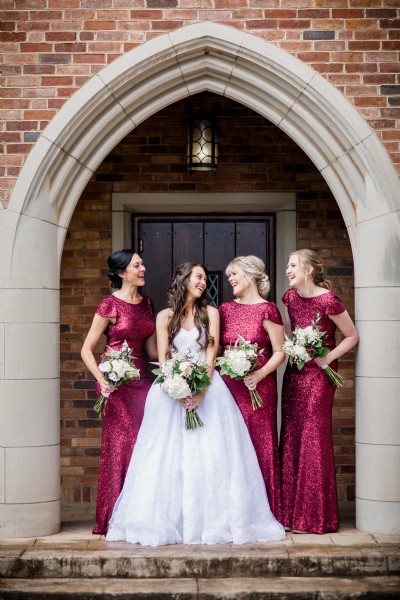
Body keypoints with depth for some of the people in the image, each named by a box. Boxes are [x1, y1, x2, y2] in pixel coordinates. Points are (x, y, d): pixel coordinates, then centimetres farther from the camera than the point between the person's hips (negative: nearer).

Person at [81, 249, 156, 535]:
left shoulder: (147, 303, 13)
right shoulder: (110, 305, -5)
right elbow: (87, 350, -5)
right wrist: (101, 380, -18)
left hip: (142, 380, 6)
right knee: (120, 445, -4)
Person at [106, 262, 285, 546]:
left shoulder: (210, 313, 9)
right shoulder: (165, 316, 8)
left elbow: (211, 353, 0)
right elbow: (163, 359, 1)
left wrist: (200, 390, -14)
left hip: (206, 387, 0)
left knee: (211, 453, -6)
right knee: (168, 456, -3)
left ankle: (213, 520, 1)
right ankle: (167, 521, 3)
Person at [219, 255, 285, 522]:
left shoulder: (267, 310, -4)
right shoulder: (225, 309, 12)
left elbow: (280, 352, -5)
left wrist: (260, 374, -17)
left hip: (259, 386, -5)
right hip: (229, 386, 5)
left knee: (261, 446, -2)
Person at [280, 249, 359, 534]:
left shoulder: (327, 300, -15)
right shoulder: (290, 297, 6)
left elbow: (352, 336, -7)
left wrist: (328, 357, -15)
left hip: (319, 374, -7)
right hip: (295, 372, 7)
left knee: (314, 438, -3)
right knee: (291, 438, 7)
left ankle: (316, 517, 8)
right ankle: (292, 513, 17)